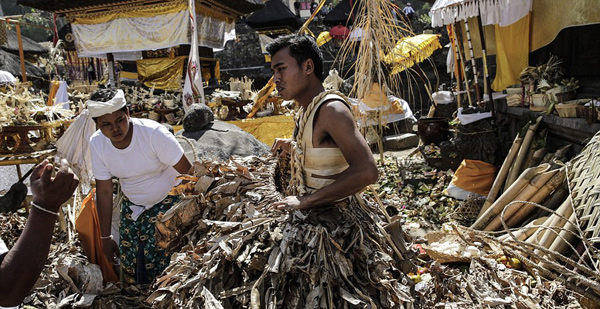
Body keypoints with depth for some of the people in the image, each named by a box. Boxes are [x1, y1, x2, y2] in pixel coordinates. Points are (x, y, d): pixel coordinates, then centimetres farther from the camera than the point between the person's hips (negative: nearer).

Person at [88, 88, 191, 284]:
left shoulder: (154, 133, -27)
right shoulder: (97, 143, -11)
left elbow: (188, 173, -23)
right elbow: (104, 191, -3)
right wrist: (105, 237, 2)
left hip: (168, 202, -4)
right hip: (132, 206, 5)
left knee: (159, 264, -11)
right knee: (129, 267, 9)